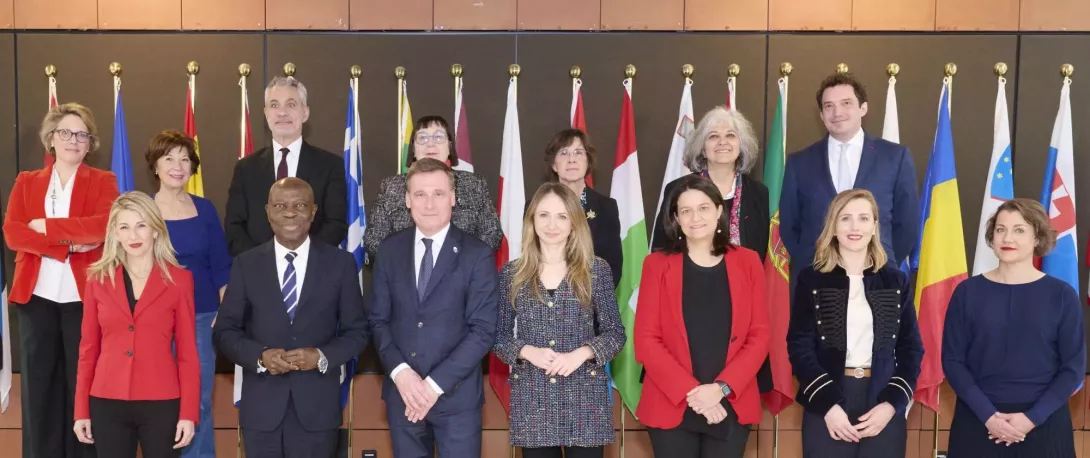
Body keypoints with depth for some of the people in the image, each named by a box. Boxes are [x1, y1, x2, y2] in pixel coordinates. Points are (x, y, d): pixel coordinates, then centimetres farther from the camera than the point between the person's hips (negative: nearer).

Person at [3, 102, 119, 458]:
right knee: (39, 388, 7)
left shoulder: (102, 181, 5)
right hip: (36, 296, 2)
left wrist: (47, 226, -10)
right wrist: (68, 245, -14)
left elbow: (104, 226, -14)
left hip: (84, 296, -2)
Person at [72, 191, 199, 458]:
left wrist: (189, 413, -5)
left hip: (161, 404, -2)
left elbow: (187, 352, -1)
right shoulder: (98, 278, 4)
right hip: (107, 404, 2)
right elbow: (88, 348, 8)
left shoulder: (178, 279, -2)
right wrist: (81, 410, 5)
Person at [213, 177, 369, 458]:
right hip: (261, 407, 1)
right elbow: (224, 331, 4)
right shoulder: (246, 265, 3)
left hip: (317, 406, 0)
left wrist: (322, 356, -15)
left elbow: (357, 331, 3)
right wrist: (260, 356, -14)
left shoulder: (340, 263, 1)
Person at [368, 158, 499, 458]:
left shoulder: (477, 255, -6)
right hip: (401, 393, 3)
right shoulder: (389, 250, 5)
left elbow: (483, 330, -10)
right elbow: (378, 319, 5)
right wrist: (399, 371, -11)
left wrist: (435, 383, -15)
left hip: (456, 396, -3)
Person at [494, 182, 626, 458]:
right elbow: (498, 335, 6)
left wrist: (580, 354, -15)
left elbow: (615, 333, 2)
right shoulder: (512, 273, 4)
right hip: (532, 400, 1)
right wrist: (528, 351, -13)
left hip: (585, 397, -1)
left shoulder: (595, 270, 1)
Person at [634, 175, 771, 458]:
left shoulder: (747, 262, 4)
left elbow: (760, 336, 2)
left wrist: (722, 387, -11)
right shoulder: (658, 264, 0)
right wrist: (690, 391, -14)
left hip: (732, 407, 1)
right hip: (671, 407, -1)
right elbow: (646, 339, -4)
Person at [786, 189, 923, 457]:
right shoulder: (811, 279, 2)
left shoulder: (896, 281, 8)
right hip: (826, 406, -1)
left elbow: (912, 349, 7)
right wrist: (828, 404, -13)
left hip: (884, 406, 2)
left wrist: (892, 404, -6)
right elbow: (799, 346, -3)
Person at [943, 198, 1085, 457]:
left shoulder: (1062, 295, 0)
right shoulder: (968, 292, 0)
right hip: (977, 422, 0)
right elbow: (952, 361, -2)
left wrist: (1033, 417, -11)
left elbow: (1073, 367, -1)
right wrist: (987, 414, -13)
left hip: (1043, 424, 0)